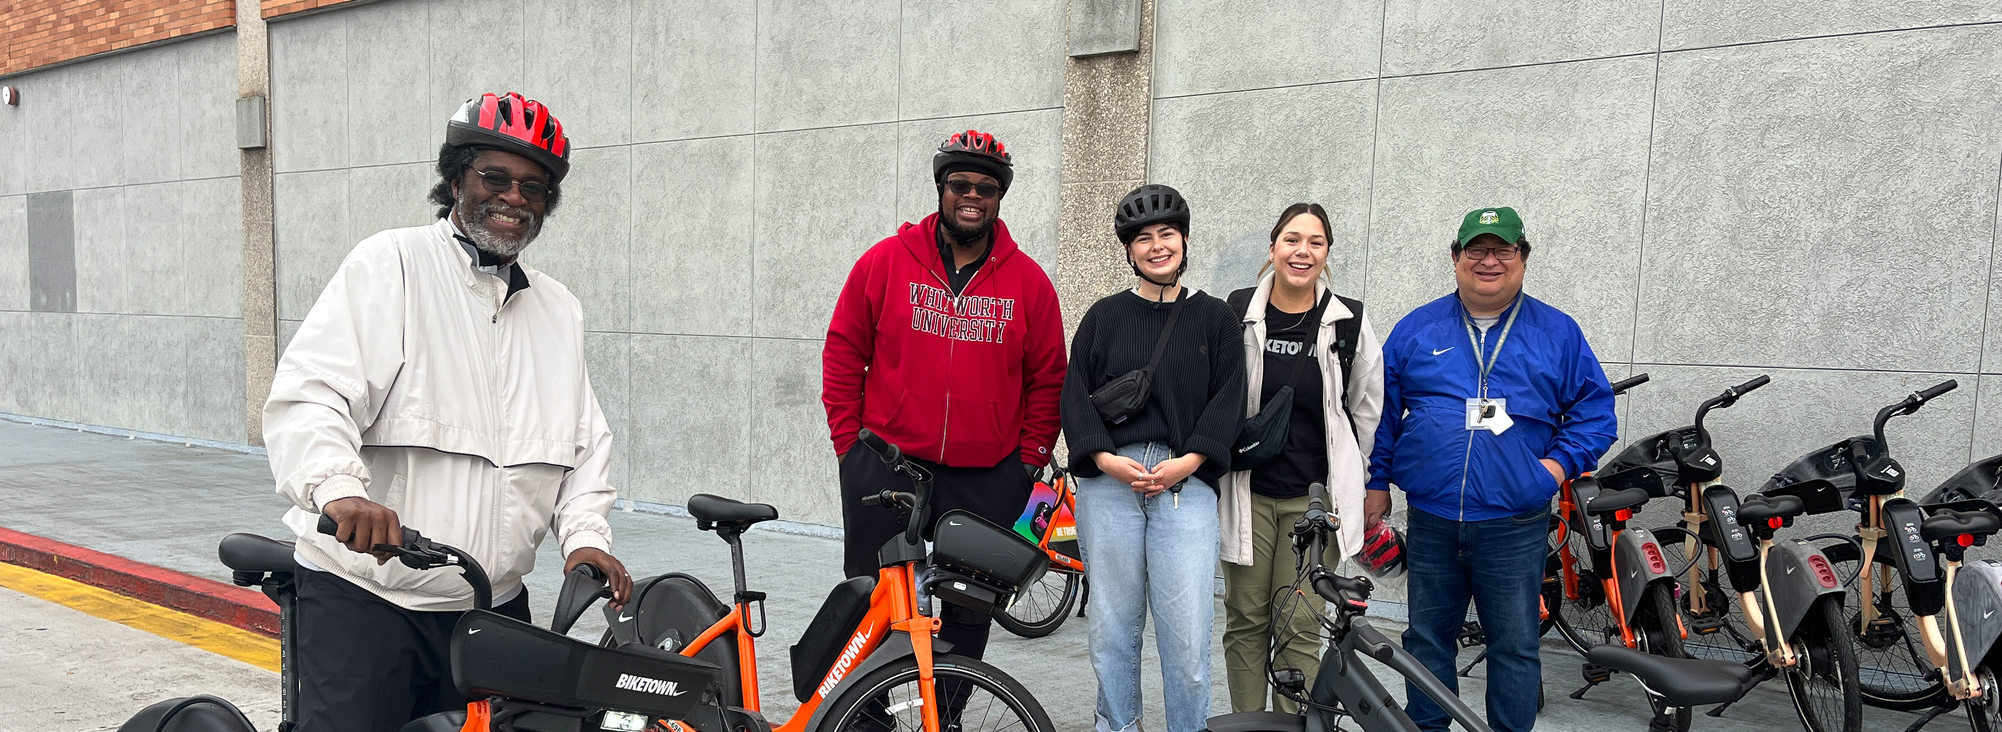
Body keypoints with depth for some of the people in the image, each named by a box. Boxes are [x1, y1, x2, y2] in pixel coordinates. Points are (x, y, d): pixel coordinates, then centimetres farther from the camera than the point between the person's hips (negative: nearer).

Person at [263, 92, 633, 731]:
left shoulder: (560, 310, 14)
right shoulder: (390, 265, -5)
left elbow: (585, 441, 15)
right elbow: (310, 397, -16)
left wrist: (586, 534, -2)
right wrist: (340, 488, -34)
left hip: (494, 605, 5)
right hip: (365, 597, -5)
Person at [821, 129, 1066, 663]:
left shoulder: (1028, 280, 2)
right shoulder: (886, 261, -1)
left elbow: (1047, 378, 7)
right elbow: (843, 353, 4)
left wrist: (1031, 457, 2)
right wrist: (848, 441, 1)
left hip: (987, 479, 1)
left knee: (971, 610, 11)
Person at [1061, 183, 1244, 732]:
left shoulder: (1215, 318, 11)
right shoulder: (1104, 316, 12)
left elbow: (1228, 398, 5)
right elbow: (1076, 393, 6)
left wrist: (1191, 460, -9)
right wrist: (1105, 458, -8)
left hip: (1186, 482, -1)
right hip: (1109, 480, 1)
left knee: (1187, 631, -6)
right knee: (1112, 625, 6)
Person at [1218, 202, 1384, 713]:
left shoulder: (1349, 322, -1)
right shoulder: (1237, 314, -1)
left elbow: (1367, 410, 11)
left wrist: (1347, 481, 14)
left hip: (1314, 497, 0)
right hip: (1247, 493, 1)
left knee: (1300, 630, 1)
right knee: (1246, 621, 8)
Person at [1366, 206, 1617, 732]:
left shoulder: (1558, 334, 5)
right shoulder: (1416, 329, 6)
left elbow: (1594, 408, 8)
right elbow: (1381, 412, 11)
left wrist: (1562, 462, -6)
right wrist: (1377, 482, 8)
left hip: (1514, 527, -1)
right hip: (1431, 521, 1)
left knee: (1514, 648, 6)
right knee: (1427, 640, 12)